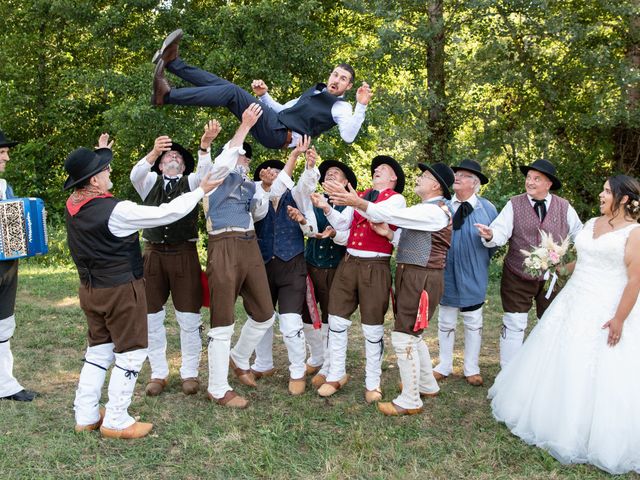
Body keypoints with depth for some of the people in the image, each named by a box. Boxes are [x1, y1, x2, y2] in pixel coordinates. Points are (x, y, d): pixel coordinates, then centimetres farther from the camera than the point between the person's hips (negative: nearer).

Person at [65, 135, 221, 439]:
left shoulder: (73, 205, -2)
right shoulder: (116, 210, -24)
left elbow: (90, 180, 21)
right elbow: (166, 213, -20)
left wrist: (101, 152, 34)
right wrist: (201, 190, -8)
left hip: (90, 289, 8)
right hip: (121, 290, -8)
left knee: (98, 350, 18)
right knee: (131, 352, 5)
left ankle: (85, 416, 25)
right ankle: (116, 421, 11)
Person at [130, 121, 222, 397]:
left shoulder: (191, 182, 10)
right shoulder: (151, 181, 12)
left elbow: (205, 172, -12)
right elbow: (135, 175, -11)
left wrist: (205, 144, -30)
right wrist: (154, 152, -28)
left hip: (184, 254, -1)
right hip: (153, 254, 1)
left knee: (189, 318, 2)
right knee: (152, 318, 6)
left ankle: (190, 373, 16)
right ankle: (158, 374, 20)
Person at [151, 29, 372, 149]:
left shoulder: (341, 107, 1)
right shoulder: (316, 91, 26)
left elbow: (348, 136, -20)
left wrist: (361, 107, -29)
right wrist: (264, 95, 13)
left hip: (280, 135, -8)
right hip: (274, 123, 8)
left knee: (232, 92, -22)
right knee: (224, 85, -1)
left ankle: (166, 95, -25)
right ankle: (172, 62, 0)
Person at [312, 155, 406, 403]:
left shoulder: (396, 198, 1)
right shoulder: (360, 196, 16)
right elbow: (341, 223, 8)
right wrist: (326, 207, -9)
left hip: (376, 266, -5)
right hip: (348, 262, 5)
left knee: (372, 327, 3)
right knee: (337, 319, 6)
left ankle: (372, 383, 16)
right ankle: (336, 376, 19)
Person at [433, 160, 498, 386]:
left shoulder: (487, 208, -5)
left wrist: (480, 262, 0)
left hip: (473, 275, -1)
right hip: (446, 272, 1)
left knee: (473, 323, 12)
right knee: (445, 322, 12)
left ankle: (472, 369, 27)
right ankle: (444, 366, 28)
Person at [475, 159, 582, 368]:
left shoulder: (564, 207, 0)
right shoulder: (514, 204, -6)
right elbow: (501, 231, -18)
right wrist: (490, 235, -39)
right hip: (517, 278, -2)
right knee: (514, 326, 2)